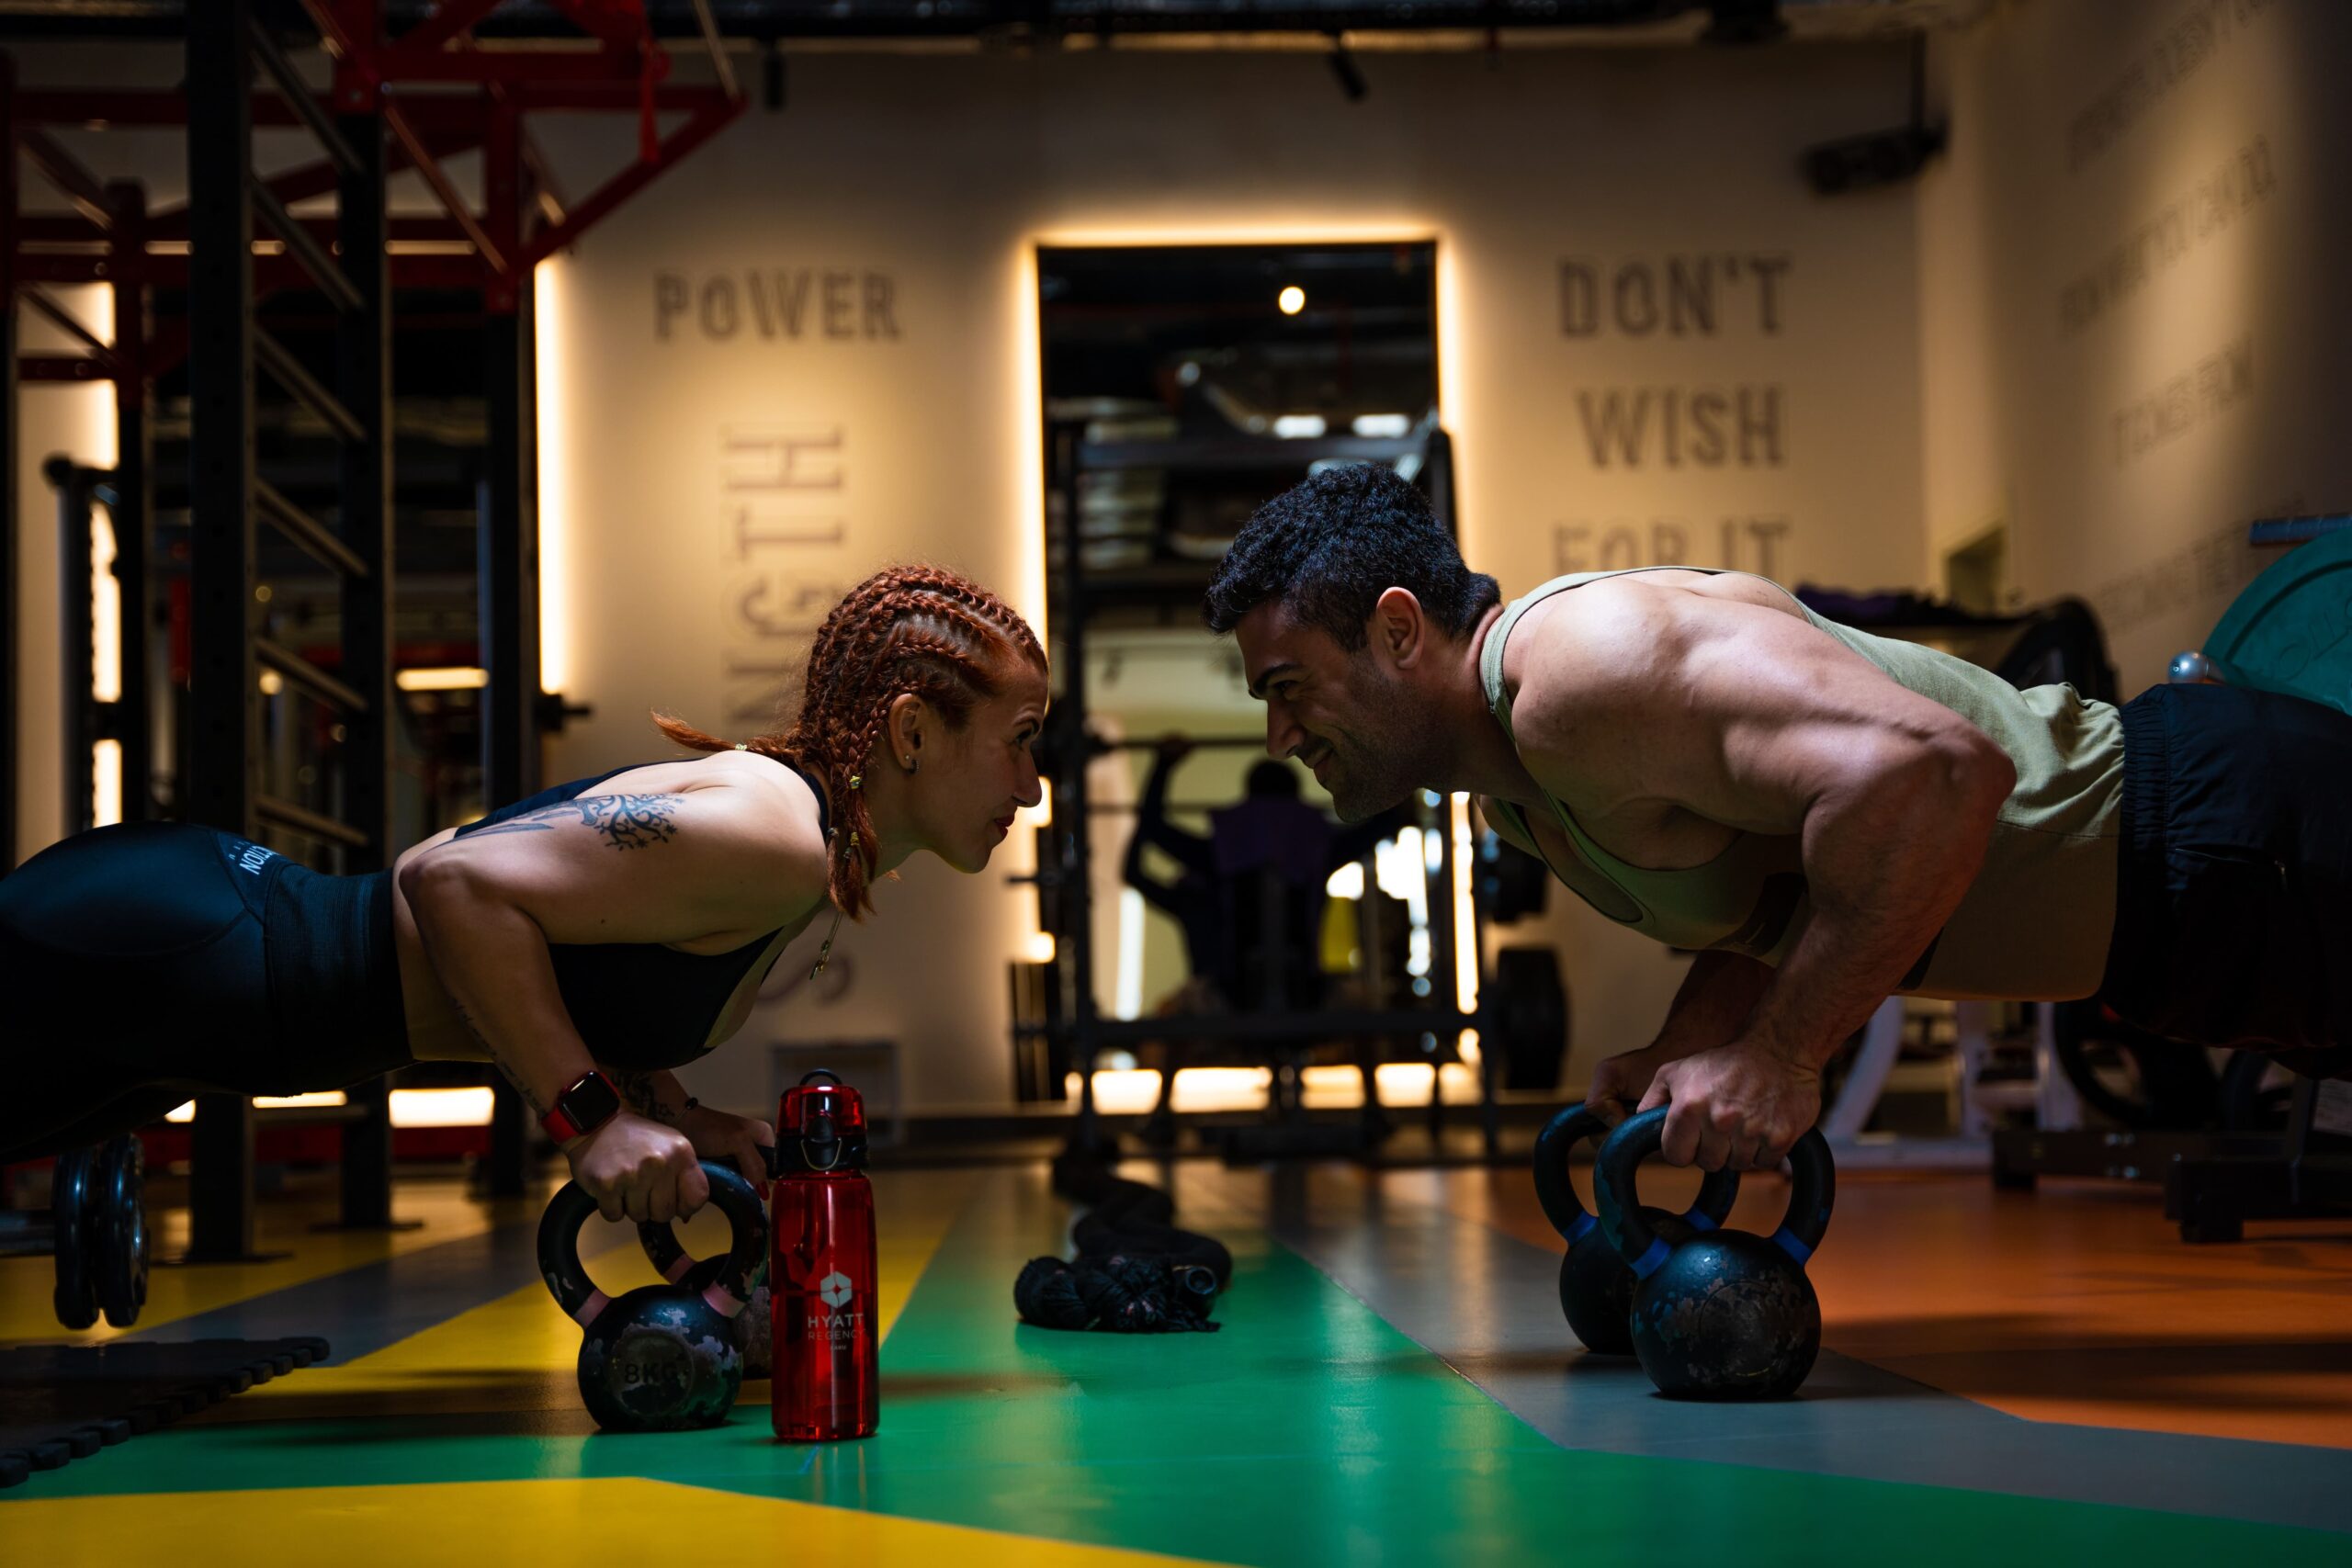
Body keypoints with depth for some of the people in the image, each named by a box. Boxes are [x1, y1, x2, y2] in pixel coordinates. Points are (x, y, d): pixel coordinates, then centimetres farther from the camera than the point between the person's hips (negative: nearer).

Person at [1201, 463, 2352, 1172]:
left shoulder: (1581, 666, -27)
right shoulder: (1512, 787, 7)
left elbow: (1933, 770, -38)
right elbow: (1785, 883, 18)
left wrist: (1779, 1059, -31)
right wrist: (1691, 1049, -2)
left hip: (2196, 844, -10)